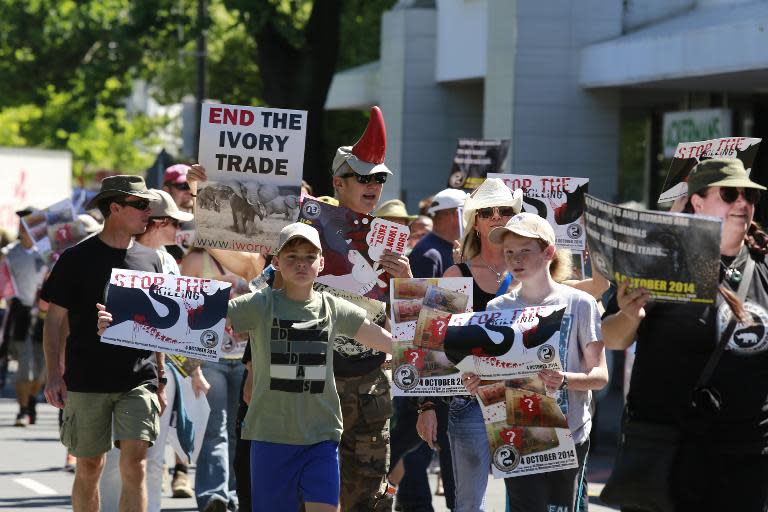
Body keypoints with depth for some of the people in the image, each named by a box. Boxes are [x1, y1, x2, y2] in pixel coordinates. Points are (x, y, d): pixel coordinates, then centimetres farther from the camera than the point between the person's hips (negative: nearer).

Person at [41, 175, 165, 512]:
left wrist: (160, 380, 15)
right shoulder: (77, 259, -1)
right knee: (89, 467, 6)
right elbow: (55, 320, 0)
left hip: (138, 382, 2)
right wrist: (54, 375, -8)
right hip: (86, 383, -2)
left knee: (134, 465, -10)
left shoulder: (149, 260, 10)